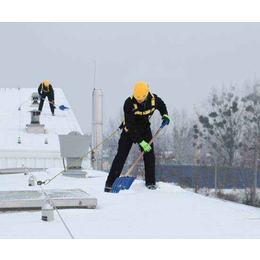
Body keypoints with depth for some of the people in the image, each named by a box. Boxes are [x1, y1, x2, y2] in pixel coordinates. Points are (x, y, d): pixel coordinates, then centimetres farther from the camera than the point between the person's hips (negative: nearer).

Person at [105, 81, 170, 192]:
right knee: (121, 156, -7)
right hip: (130, 130, -3)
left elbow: (161, 106, 8)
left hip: (145, 130, 3)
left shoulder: (153, 99, -20)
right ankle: (110, 183, -1)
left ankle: (150, 182, 6)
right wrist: (141, 142, -33)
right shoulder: (129, 103, -31)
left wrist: (165, 115, -13)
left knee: (149, 154, -7)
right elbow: (130, 125, -30)